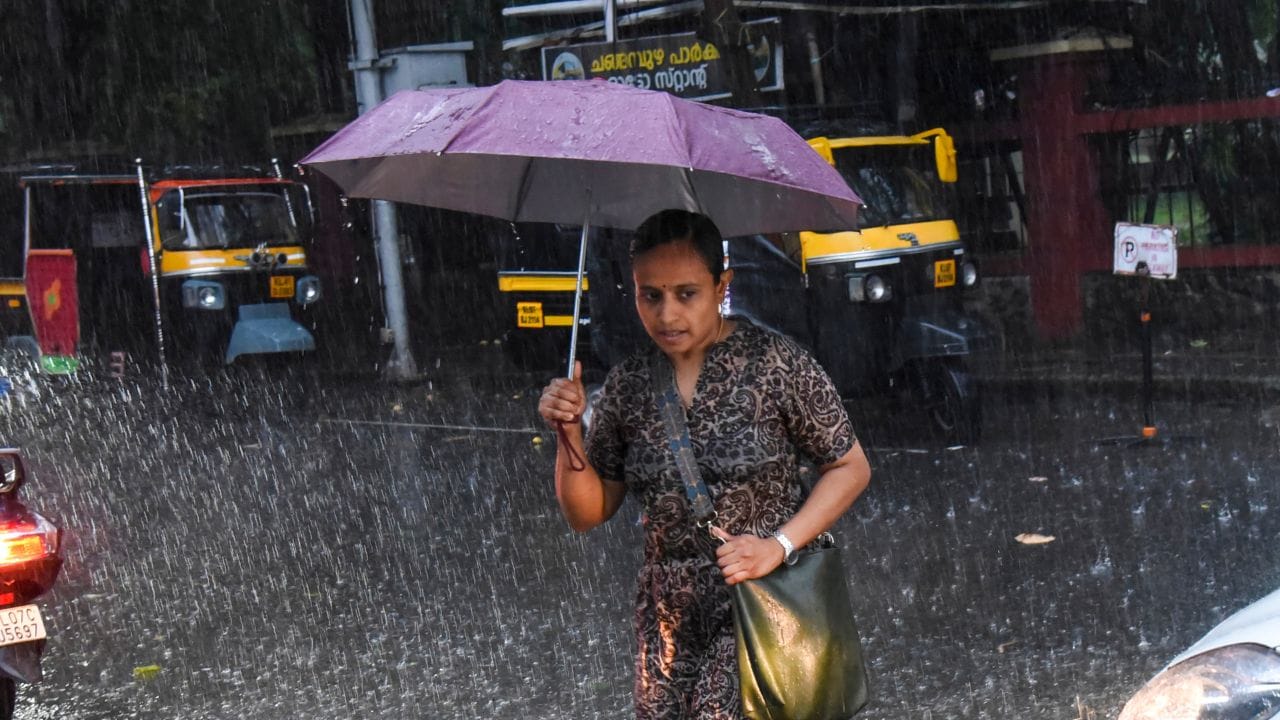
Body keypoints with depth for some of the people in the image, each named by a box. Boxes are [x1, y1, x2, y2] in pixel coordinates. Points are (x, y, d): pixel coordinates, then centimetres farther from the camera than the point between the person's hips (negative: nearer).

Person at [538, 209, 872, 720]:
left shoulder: (774, 362, -9)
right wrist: (570, 435, -8)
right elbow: (586, 514, 9)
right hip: (669, 620, 5)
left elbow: (850, 468, -2)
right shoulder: (628, 384, 3)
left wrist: (780, 544, -14)